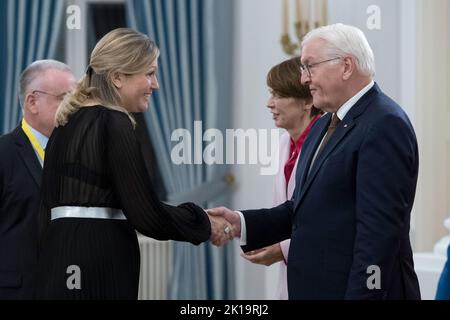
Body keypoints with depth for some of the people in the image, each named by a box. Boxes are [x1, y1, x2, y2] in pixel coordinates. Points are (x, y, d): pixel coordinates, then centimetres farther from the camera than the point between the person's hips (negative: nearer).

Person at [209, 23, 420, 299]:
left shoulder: (385, 124, -15)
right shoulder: (324, 126, 15)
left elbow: (379, 230, -21)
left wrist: (361, 295, -23)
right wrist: (243, 224, 2)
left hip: (360, 289, -8)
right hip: (316, 287, 9)